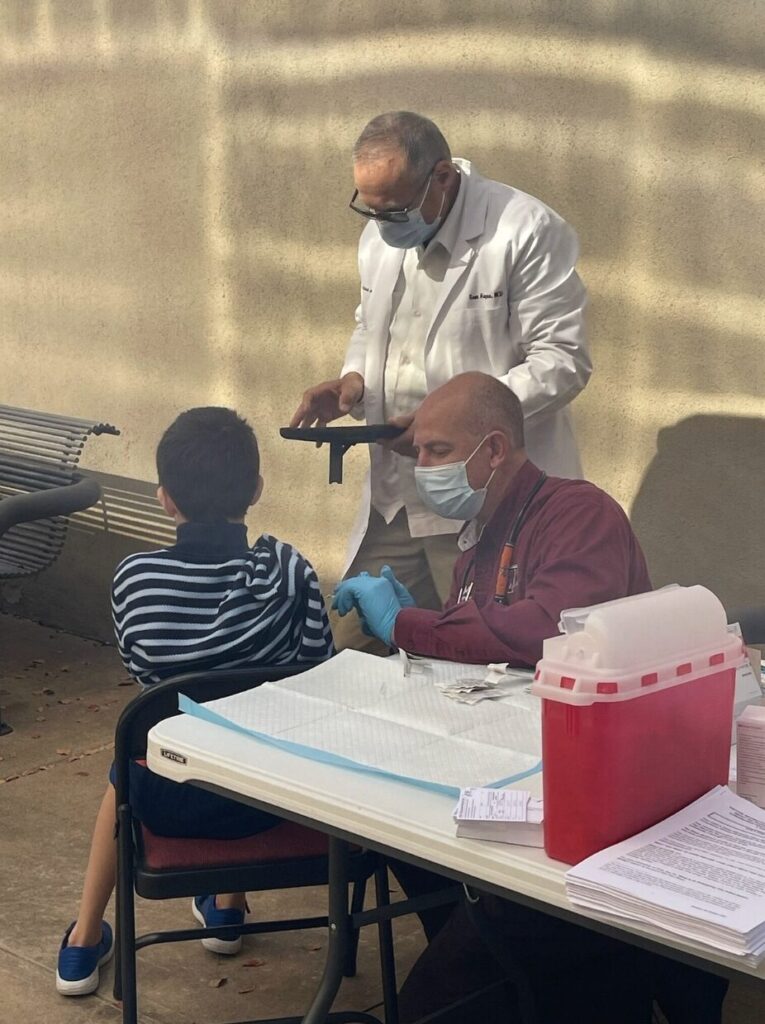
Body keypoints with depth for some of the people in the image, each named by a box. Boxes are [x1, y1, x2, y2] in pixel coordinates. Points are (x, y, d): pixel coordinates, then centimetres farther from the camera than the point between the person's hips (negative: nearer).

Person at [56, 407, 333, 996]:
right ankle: (228, 906, 48)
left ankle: (85, 942, 40)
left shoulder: (133, 579, -13)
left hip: (170, 800, 0)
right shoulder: (289, 571, -15)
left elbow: (140, 671, 1)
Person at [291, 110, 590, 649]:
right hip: (393, 498, 7)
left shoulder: (528, 232, -14)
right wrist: (353, 379, 2)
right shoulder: (380, 236, 9)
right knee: (349, 650, 10)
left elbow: (562, 361, -15)